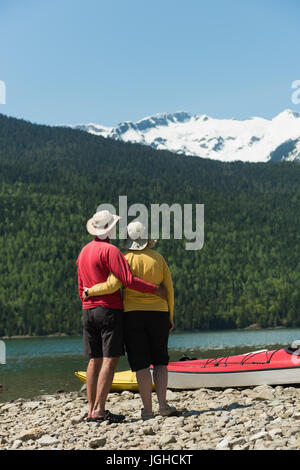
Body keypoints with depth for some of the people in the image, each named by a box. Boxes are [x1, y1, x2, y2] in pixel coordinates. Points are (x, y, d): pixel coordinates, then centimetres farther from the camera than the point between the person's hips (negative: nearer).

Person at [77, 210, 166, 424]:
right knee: (110, 359, -7)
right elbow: (128, 280, -19)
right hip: (110, 310, -8)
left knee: (95, 360, 9)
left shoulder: (84, 252, 14)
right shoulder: (110, 250, -11)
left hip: (88, 310, 8)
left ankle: (92, 409, 9)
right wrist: (155, 289, -10)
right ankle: (99, 410, -11)